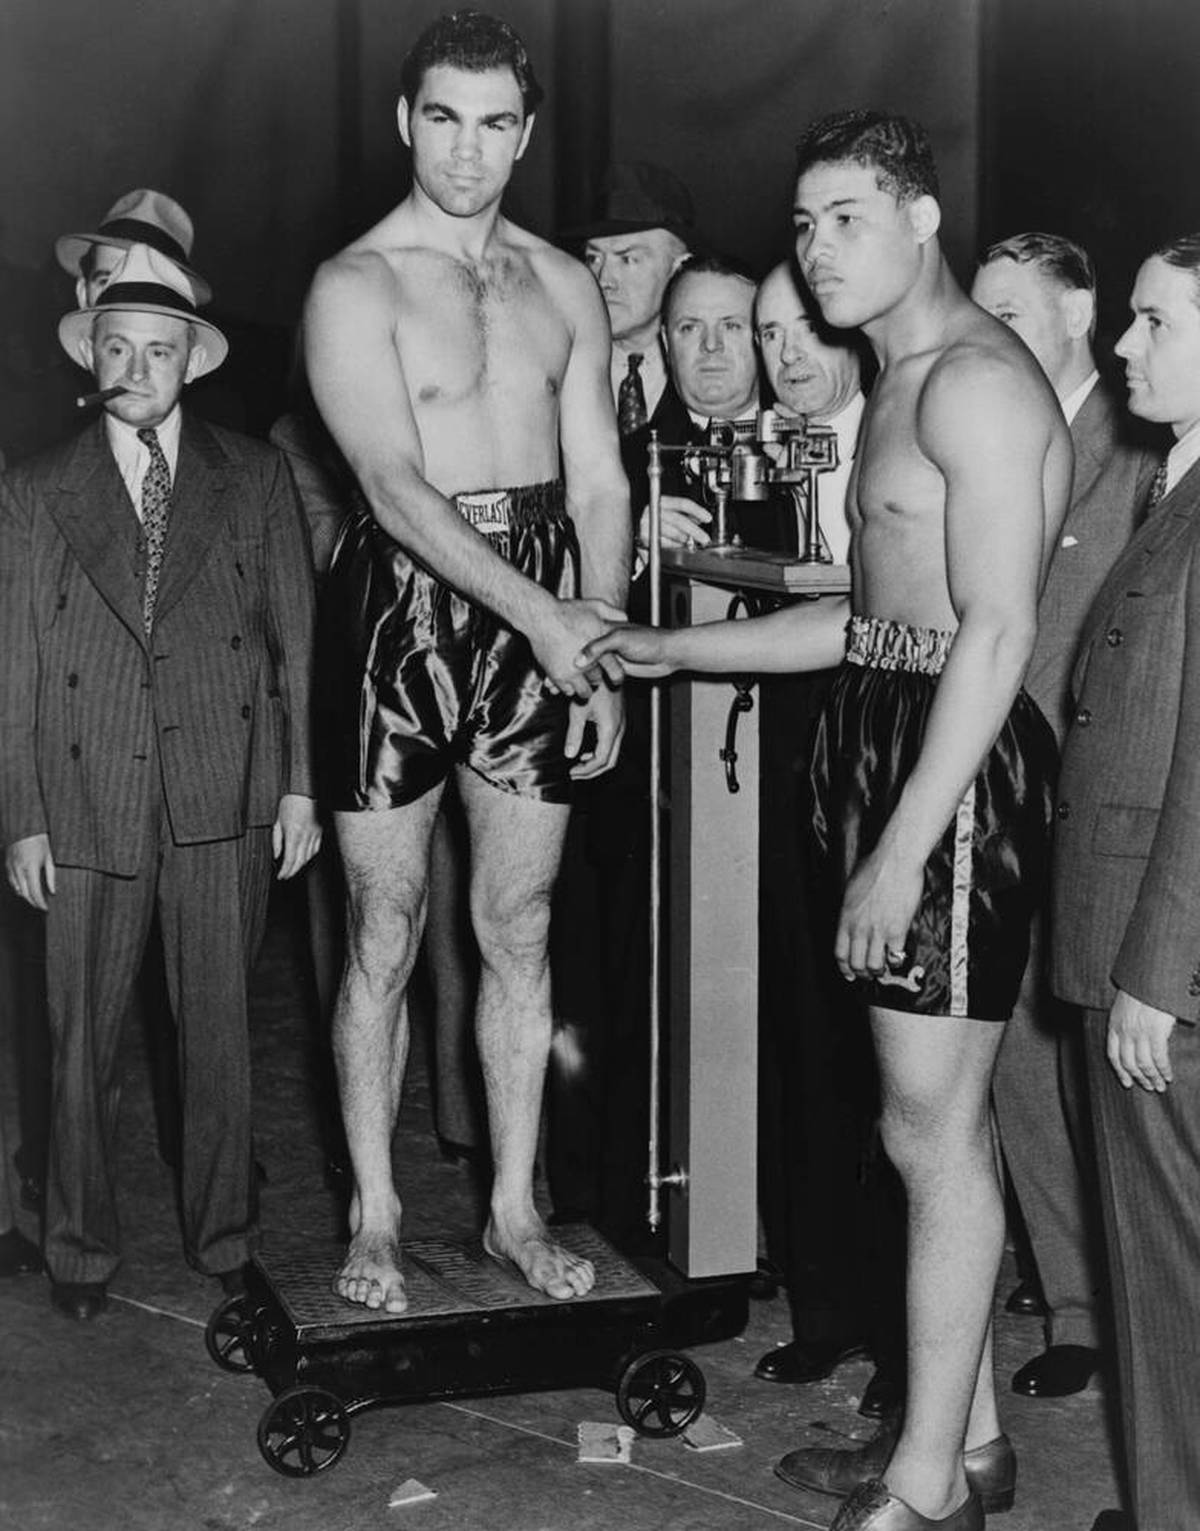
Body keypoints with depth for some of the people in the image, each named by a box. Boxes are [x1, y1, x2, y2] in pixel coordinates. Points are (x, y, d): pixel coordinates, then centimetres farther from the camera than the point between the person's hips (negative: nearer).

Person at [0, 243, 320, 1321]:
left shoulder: (256, 478, 8)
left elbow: (297, 635, 7)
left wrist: (302, 783, 1)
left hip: (226, 796, 0)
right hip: (87, 799, 0)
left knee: (220, 1024, 7)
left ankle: (224, 1235, 21)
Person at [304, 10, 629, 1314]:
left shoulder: (565, 286, 10)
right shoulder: (354, 287, -5)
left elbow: (599, 482, 8)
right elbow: (398, 488, -16)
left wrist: (602, 638, -6)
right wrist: (545, 615, -24)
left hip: (543, 617, 4)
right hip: (405, 606, -4)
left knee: (519, 928, 10)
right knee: (382, 935, 3)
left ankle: (514, 1208, 22)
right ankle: (375, 1218, 17)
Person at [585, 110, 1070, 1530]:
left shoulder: (977, 380, -13)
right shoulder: (901, 383, 20)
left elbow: (998, 633, -20)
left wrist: (900, 850, -22)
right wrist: (673, 648, 25)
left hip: (956, 772, -10)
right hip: (883, 745, 10)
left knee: (932, 1131, -3)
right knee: (936, 1121, 14)